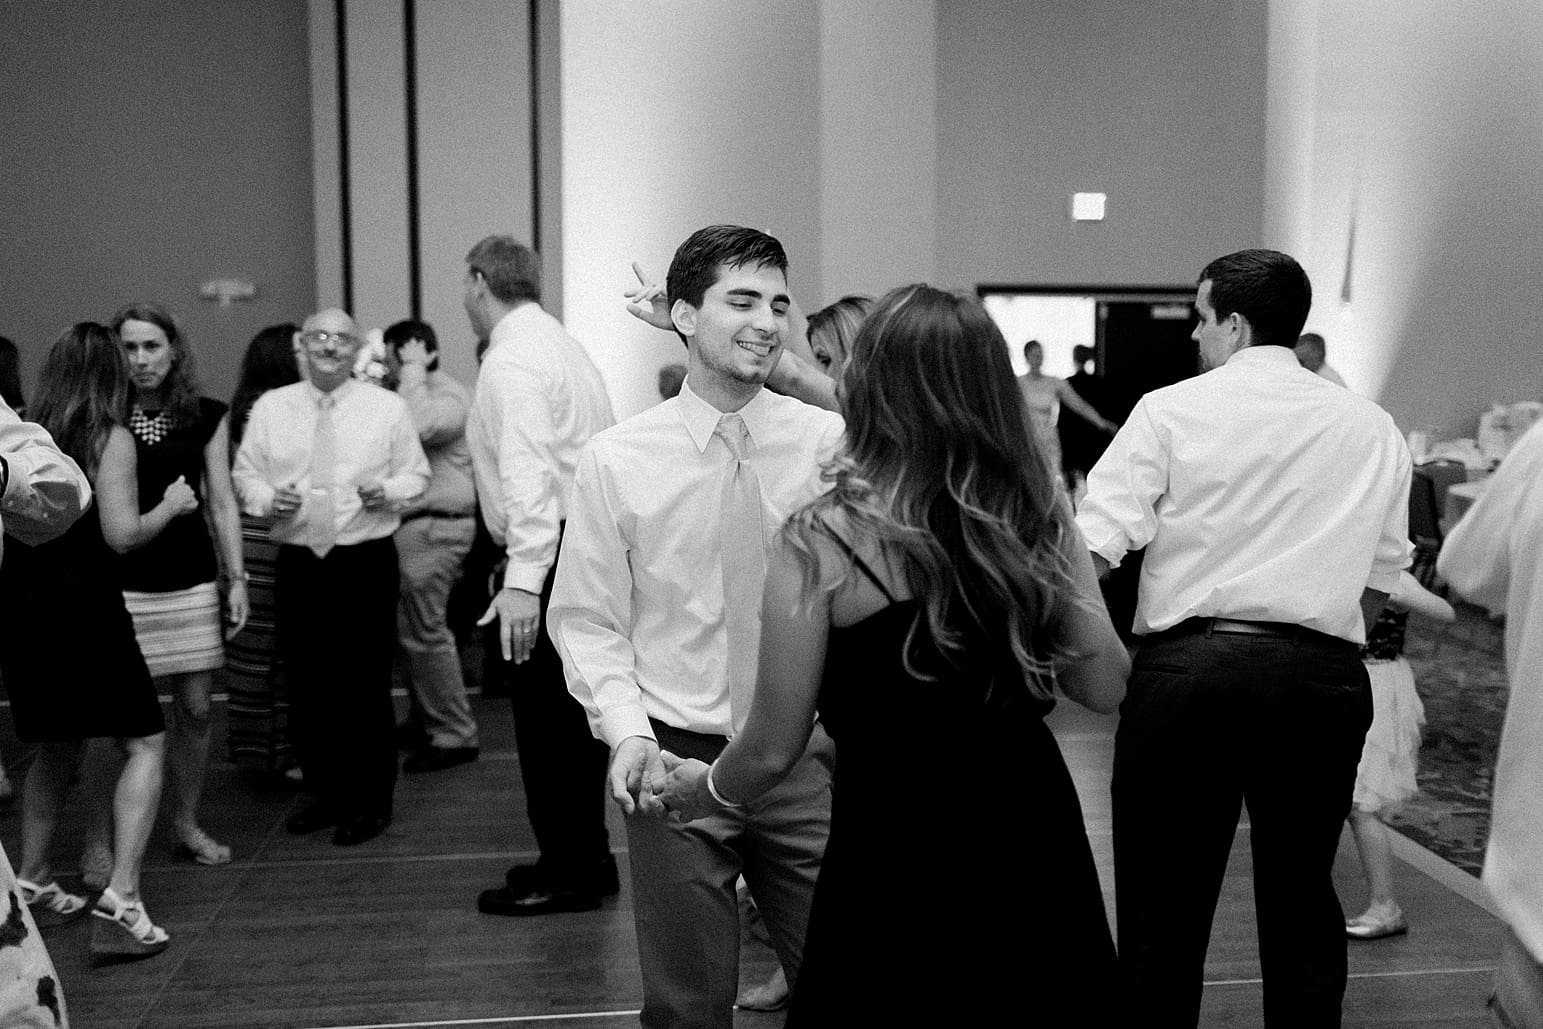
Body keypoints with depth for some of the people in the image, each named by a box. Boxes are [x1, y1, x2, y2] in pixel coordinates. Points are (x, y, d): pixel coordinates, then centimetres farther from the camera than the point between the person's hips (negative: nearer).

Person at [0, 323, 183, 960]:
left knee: (56, 747, 23)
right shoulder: (110, 439, -9)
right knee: (144, 744, 2)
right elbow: (122, 534, -14)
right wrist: (170, 505, 2)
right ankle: (120, 902, -9)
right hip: (84, 611, -6)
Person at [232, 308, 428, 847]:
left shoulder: (387, 407, 2)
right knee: (306, 684, 9)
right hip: (298, 561, 3)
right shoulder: (270, 408, 7)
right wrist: (267, 498, -9)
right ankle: (327, 793, 25)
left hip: (367, 562, -3)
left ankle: (372, 802, 13)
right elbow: (246, 473, 11)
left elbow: (416, 473, 7)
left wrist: (389, 491, -13)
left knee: (366, 685, 0)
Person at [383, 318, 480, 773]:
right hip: (408, 527, 10)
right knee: (409, 629, 15)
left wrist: (413, 372, -20)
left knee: (423, 631, -8)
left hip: (433, 528, -10)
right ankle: (423, 721, 26)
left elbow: (417, 428, -30)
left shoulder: (448, 396, -10)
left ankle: (453, 734, 0)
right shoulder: (408, 395, 21)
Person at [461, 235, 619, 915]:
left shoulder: (511, 361, -13)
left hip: (550, 555, -10)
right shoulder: (563, 345, 17)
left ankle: (569, 875, 6)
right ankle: (584, 856, 26)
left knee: (546, 715, -2)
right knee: (571, 712, 16)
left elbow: (526, 471, -23)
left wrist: (523, 577, -29)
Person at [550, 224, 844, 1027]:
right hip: (676, 760, 0)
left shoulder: (830, 441, -4)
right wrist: (627, 728, -14)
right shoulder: (616, 461, -5)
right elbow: (588, 622, 1)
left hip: (808, 758, 1)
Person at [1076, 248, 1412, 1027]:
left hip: (1189, 665, -3)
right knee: (1302, 895, 16)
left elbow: (1092, 545, -10)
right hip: (1323, 676, 4)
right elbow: (1381, 576, 10)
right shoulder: (1373, 429, 11)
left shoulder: (1172, 410, -1)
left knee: (1163, 902, 5)